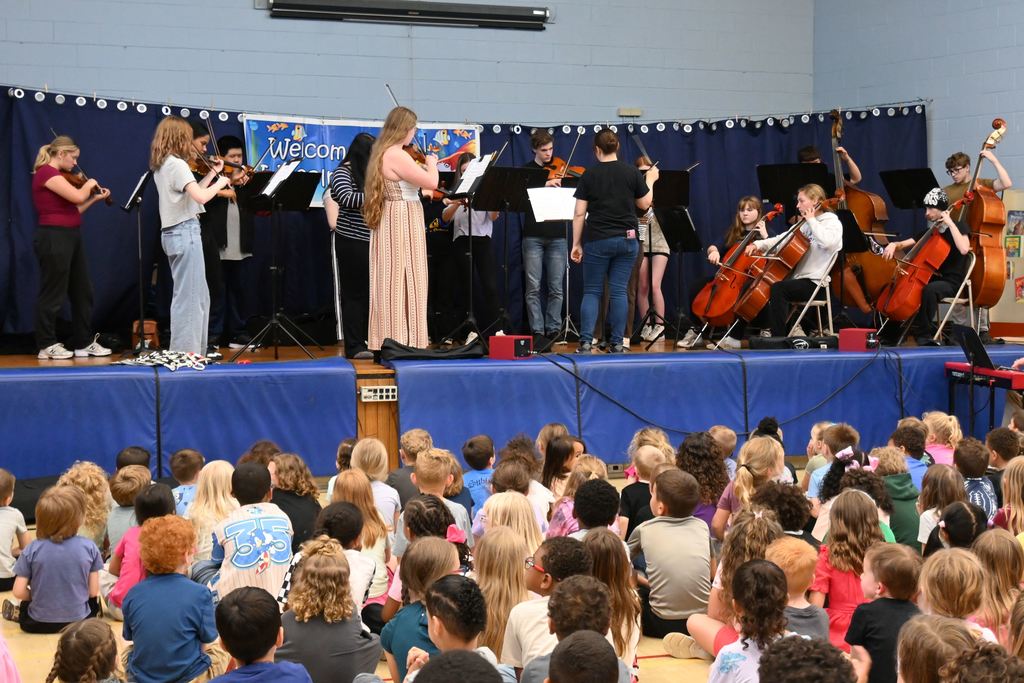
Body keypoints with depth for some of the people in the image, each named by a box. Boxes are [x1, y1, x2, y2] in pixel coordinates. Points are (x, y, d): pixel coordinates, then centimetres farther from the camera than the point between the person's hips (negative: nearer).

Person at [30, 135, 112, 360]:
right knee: (53, 293, -3)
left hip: (70, 238, 10)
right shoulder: (47, 172, -13)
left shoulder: (57, 176, 16)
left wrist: (95, 198, 14)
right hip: (54, 238, -10)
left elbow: (74, 210, 16)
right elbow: (77, 196, -23)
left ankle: (84, 343, 18)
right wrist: (89, 183, -4)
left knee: (82, 292, 12)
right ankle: (46, 346, 5)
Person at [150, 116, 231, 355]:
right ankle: (185, 351, -3)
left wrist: (213, 173, 18)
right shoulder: (177, 164, -15)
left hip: (173, 233, 10)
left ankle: (195, 349, 19)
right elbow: (200, 197, -25)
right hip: (186, 232, -10)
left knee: (199, 295, 16)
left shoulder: (162, 165, 14)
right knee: (189, 295, -5)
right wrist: (220, 183, -8)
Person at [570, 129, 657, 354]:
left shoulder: (589, 175, -3)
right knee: (619, 291, 5)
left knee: (591, 292, 5)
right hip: (627, 240, 2)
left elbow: (579, 214, -4)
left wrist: (576, 244, 2)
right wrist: (650, 180, 25)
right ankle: (617, 343, 4)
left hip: (597, 241, -1)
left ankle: (586, 342, -5)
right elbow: (644, 204, 10)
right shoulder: (632, 173, 0)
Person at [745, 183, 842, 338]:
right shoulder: (805, 224, 19)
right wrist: (758, 244, 3)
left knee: (777, 289, -29)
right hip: (799, 278, 9)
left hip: (815, 283, -9)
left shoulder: (833, 222, -5)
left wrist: (812, 220, -15)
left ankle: (779, 338, -28)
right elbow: (783, 239, 18)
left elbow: (826, 241, -28)